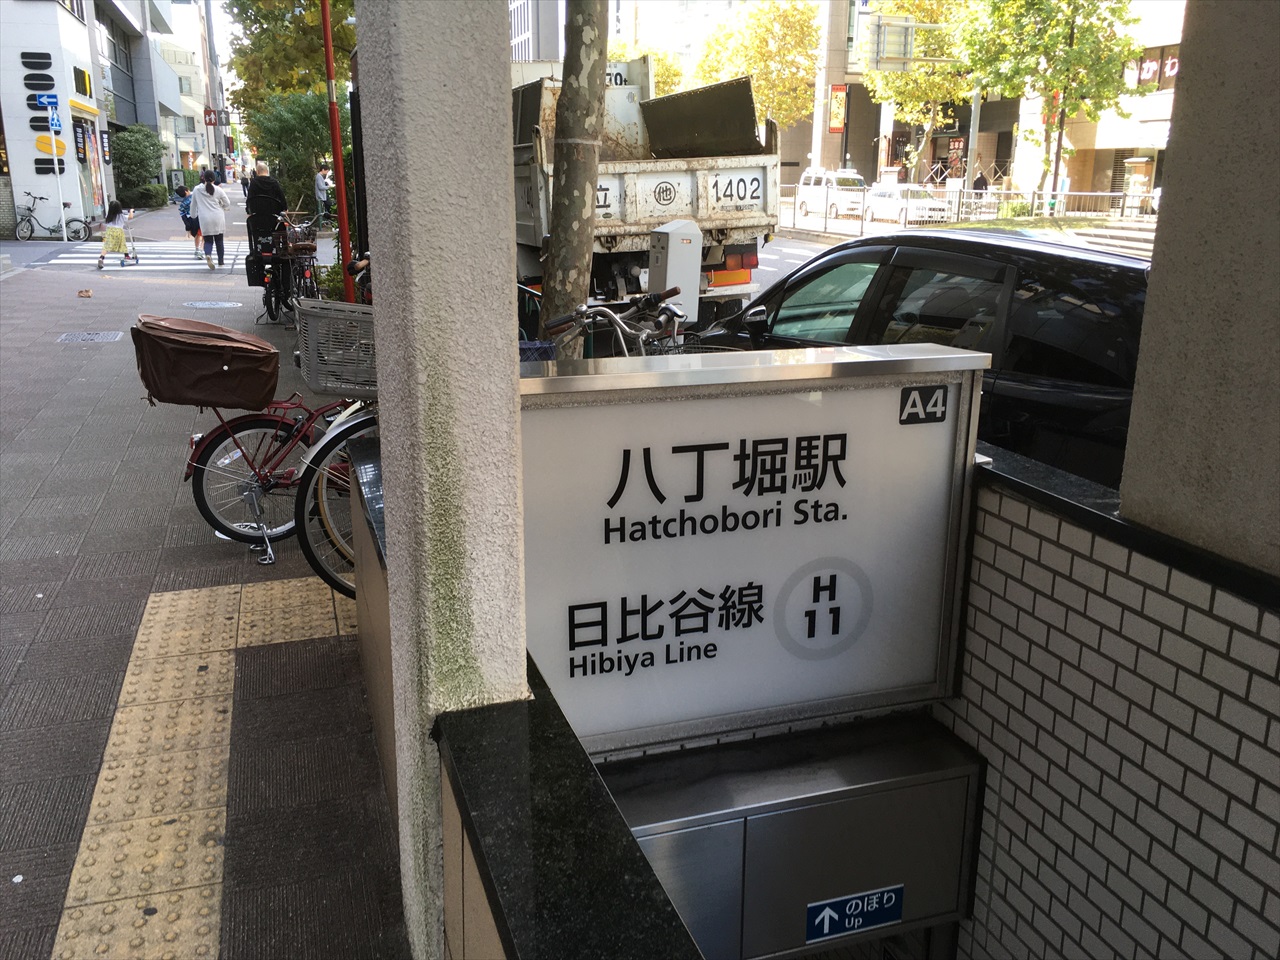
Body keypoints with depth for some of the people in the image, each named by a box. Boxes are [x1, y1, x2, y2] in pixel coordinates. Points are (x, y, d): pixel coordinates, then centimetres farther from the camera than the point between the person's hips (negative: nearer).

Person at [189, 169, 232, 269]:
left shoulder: (197, 190, 1)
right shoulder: (218, 190, -3)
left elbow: (193, 205, 11)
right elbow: (227, 204, 4)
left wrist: (193, 215, 29)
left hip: (205, 220, 0)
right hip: (218, 219, 0)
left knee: (208, 240, 7)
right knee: (219, 240, 12)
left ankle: (208, 254, -23)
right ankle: (220, 261, 17)